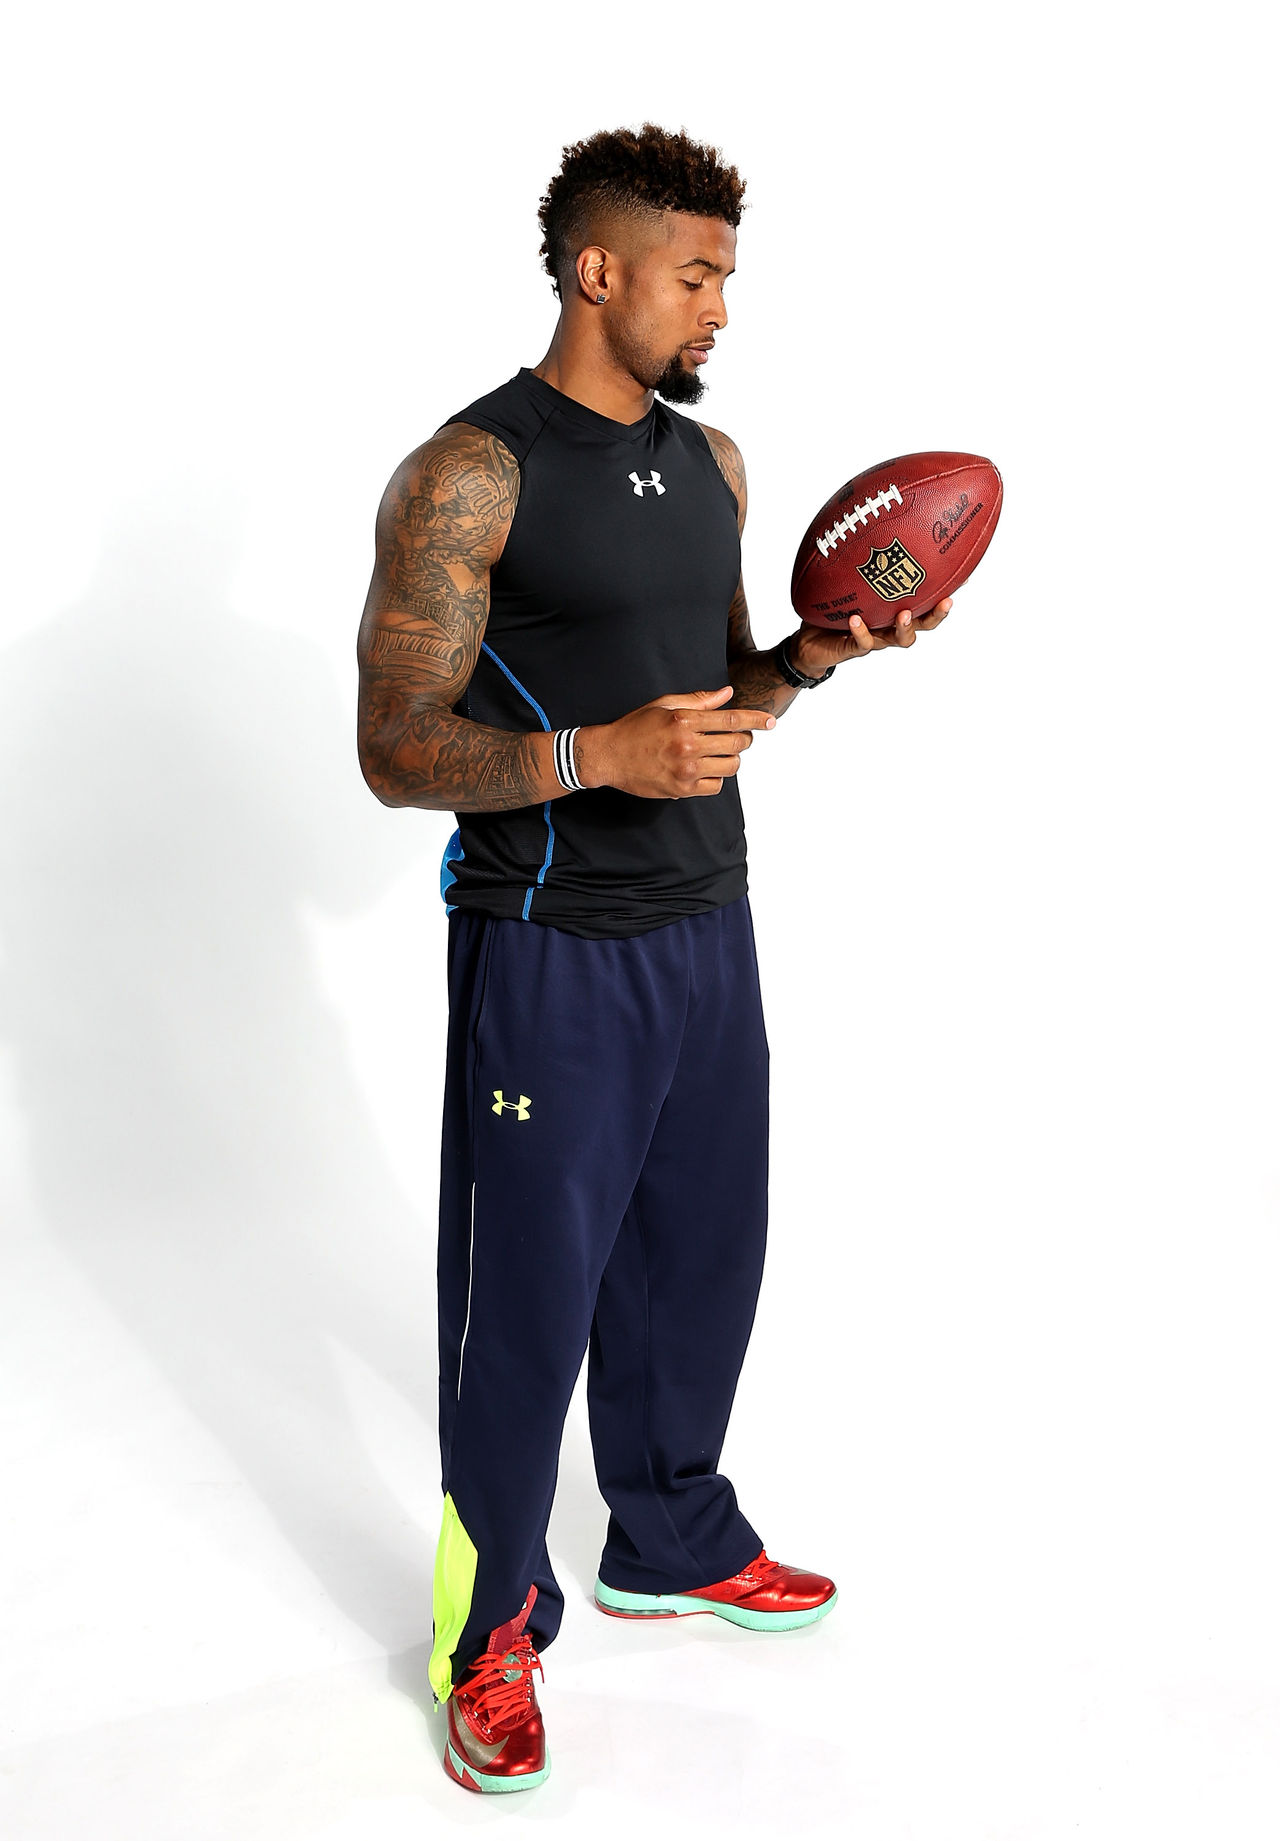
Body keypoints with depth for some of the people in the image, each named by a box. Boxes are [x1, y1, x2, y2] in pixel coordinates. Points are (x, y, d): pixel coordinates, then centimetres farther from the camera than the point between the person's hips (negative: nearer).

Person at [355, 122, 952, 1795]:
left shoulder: (712, 464, 11)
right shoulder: (469, 477, -12)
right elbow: (397, 749, -14)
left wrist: (811, 657, -1)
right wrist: (599, 754, -27)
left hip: (707, 932, 7)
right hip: (551, 953, -7)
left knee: (698, 1260, 17)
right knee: (529, 1300, 3)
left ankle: (673, 1543, 39)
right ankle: (492, 1628, 23)